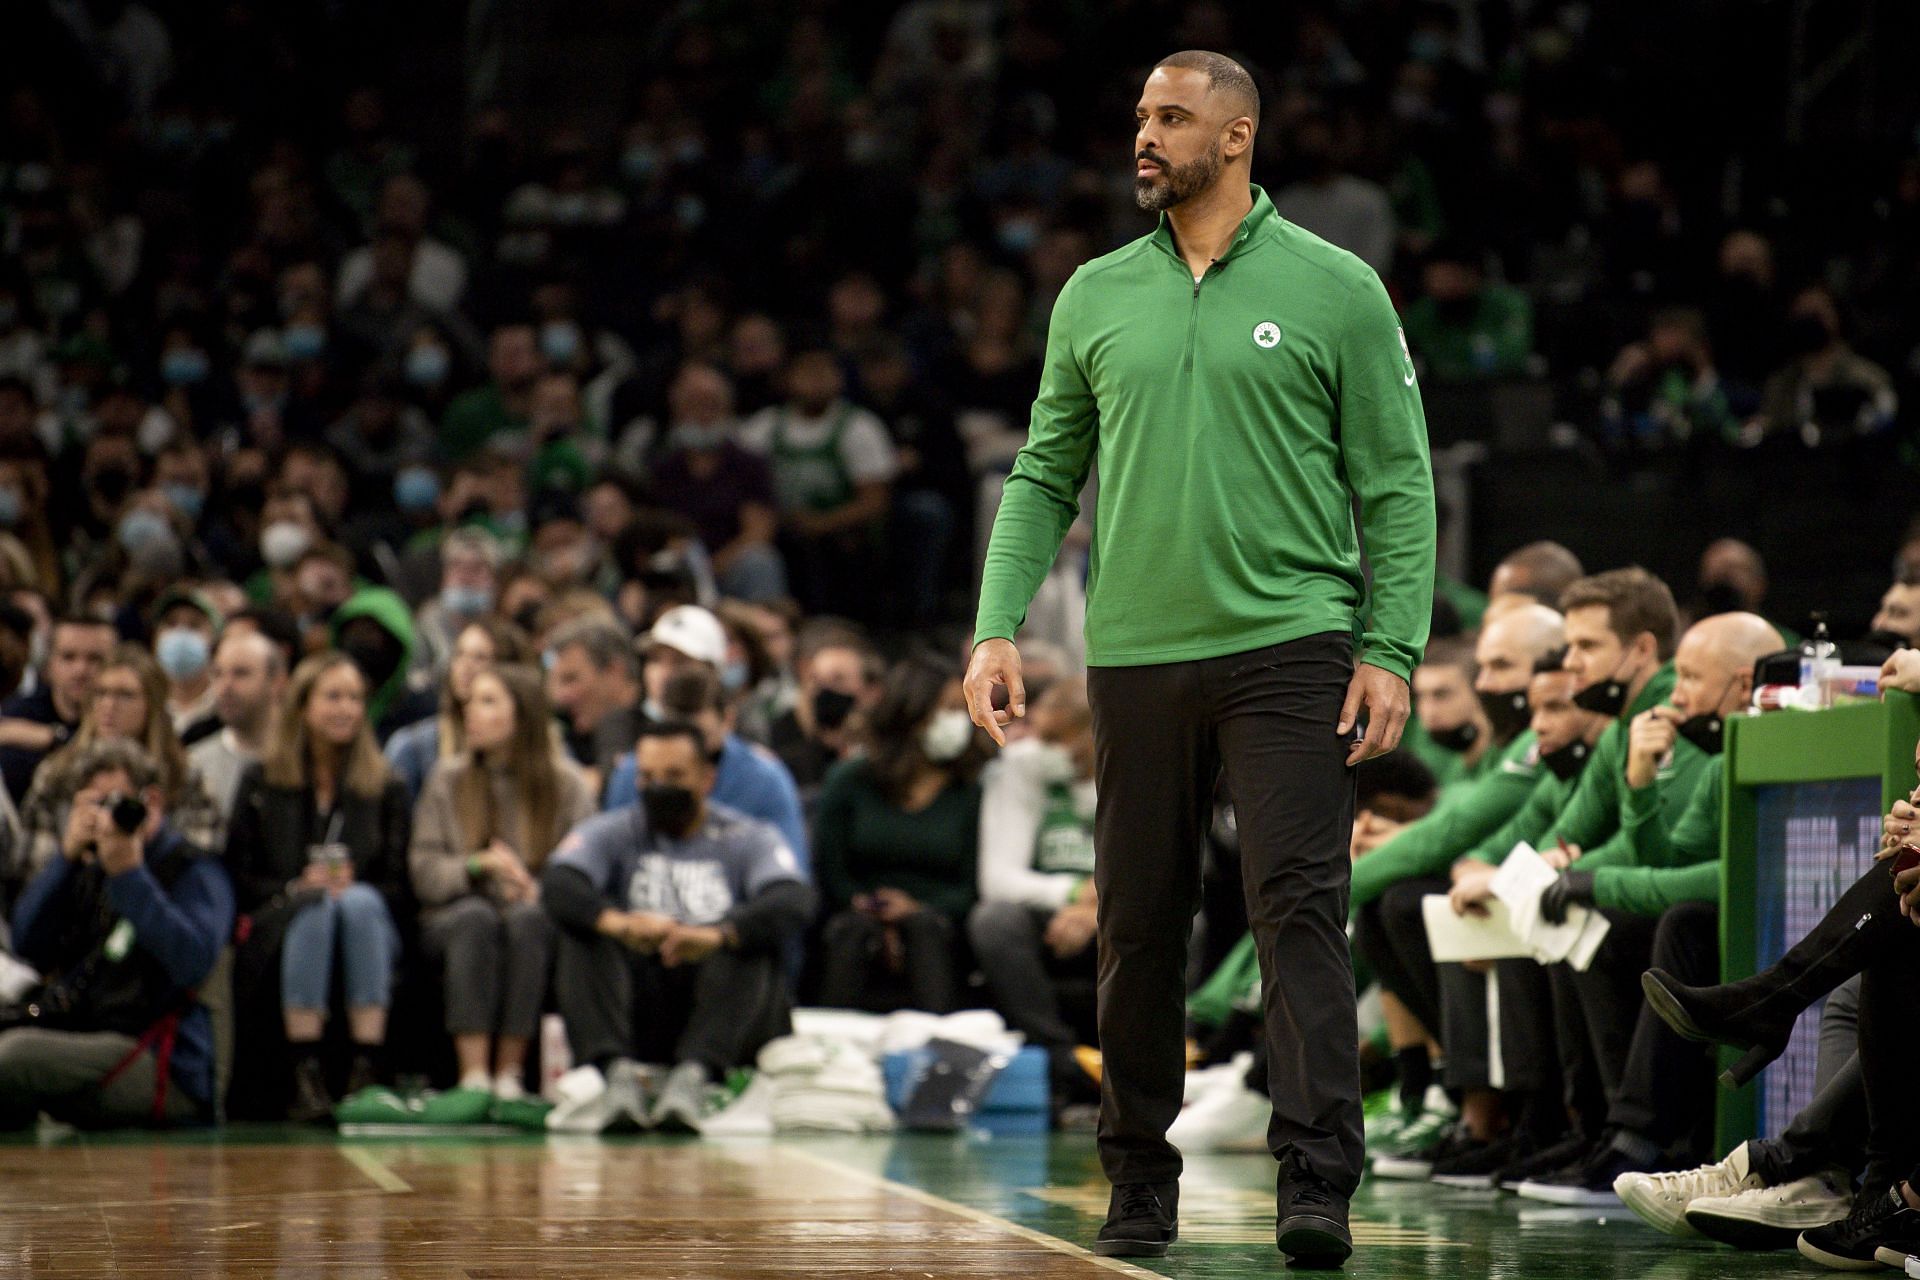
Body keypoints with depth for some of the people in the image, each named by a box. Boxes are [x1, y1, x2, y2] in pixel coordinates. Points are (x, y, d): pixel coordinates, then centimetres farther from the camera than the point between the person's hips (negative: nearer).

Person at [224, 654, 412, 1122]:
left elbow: (400, 888, 5)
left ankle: (367, 1067, -43)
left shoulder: (386, 790, 16)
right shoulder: (262, 784, 14)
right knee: (316, 905, -36)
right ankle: (305, 1072, -44)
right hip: (281, 927, -1)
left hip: (371, 929, 1)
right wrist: (296, 888, -14)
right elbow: (238, 878, 5)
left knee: (359, 901, -35)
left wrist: (353, 887, -16)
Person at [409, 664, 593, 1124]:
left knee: (525, 921, -35)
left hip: (539, 917, -1)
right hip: (454, 917, 1)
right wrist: (477, 866, -14)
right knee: (476, 918, -34)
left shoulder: (566, 783, 7)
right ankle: (474, 1080, -44)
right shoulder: (449, 777, 11)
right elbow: (423, 870, 5)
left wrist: (536, 890, -19)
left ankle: (510, 1078, -37)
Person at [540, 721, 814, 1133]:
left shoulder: (748, 839, 7)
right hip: (637, 1015, 1)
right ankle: (613, 1073, -43)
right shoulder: (612, 834, 11)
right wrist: (617, 922, -35)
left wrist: (715, 935, -37)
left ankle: (694, 1076, -48)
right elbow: (557, 885, -11)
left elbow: (794, 904, -15)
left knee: (745, 935, -27)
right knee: (586, 933, -20)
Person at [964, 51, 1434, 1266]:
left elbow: (1398, 483, 2)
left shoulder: (1335, 289, 2)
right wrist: (999, 629, 4)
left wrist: (1391, 649, -7)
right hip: (1136, 655, 4)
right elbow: (1045, 476, 15)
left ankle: (1318, 1181, -15)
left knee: (1300, 904, -12)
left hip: (1290, 647, -4)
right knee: (1140, 927, 7)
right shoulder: (1095, 296, 12)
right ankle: (1140, 1185, 17)